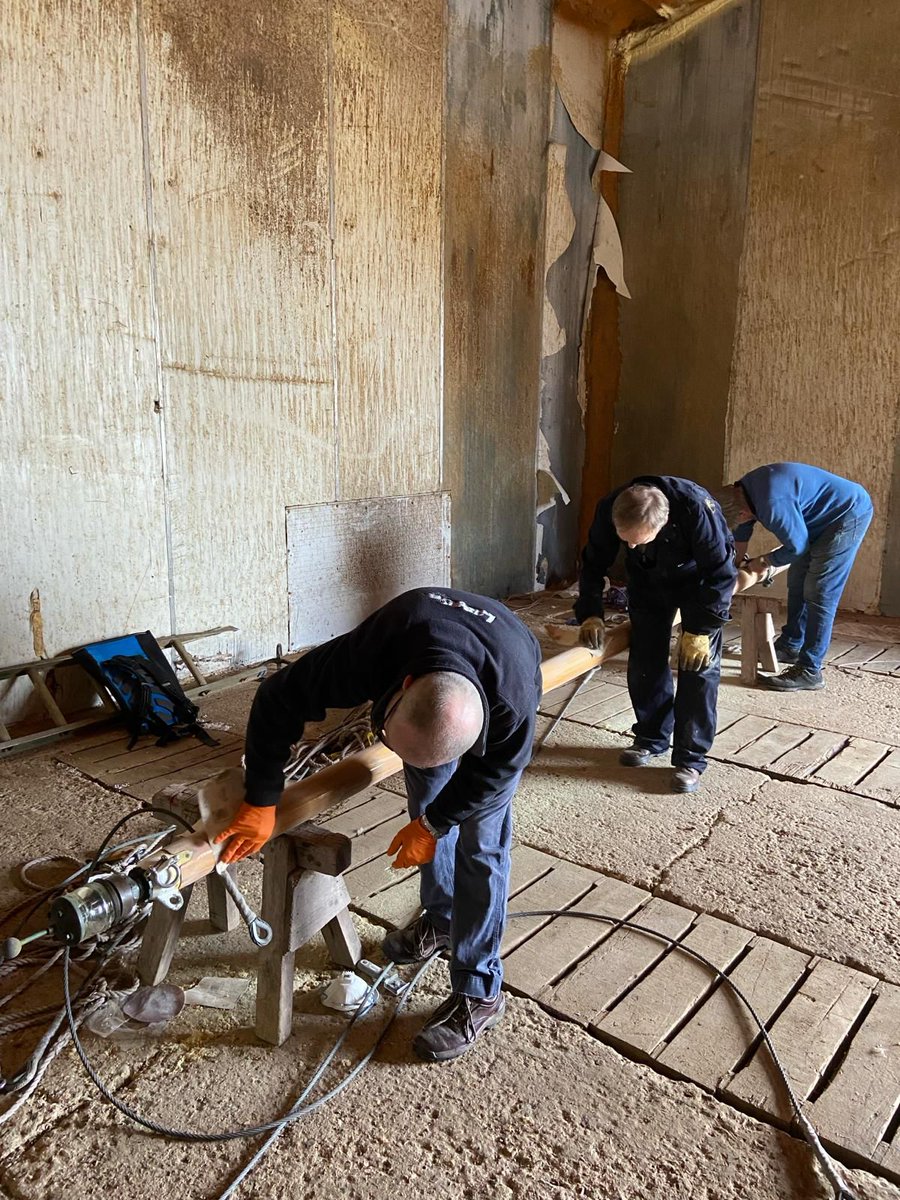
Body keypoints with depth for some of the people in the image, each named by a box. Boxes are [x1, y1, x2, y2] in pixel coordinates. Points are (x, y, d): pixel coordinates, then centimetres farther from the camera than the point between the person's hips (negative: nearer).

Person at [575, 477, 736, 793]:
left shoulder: (697, 509, -41)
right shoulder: (609, 510, -30)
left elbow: (721, 572, -27)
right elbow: (594, 563, -11)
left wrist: (701, 629, -26)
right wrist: (590, 613, -20)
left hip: (698, 578, -3)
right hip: (648, 578, 4)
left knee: (698, 665, -10)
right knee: (645, 660, 2)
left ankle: (691, 759, -2)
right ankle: (651, 738, 21)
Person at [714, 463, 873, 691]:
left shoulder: (772, 504, -33)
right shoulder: (744, 489, -4)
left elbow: (797, 546, -19)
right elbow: (741, 535, 15)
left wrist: (765, 561, -4)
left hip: (849, 514, -10)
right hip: (824, 518, 10)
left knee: (819, 594, -11)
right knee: (797, 583, 15)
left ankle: (809, 672, -8)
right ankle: (790, 645, 31)